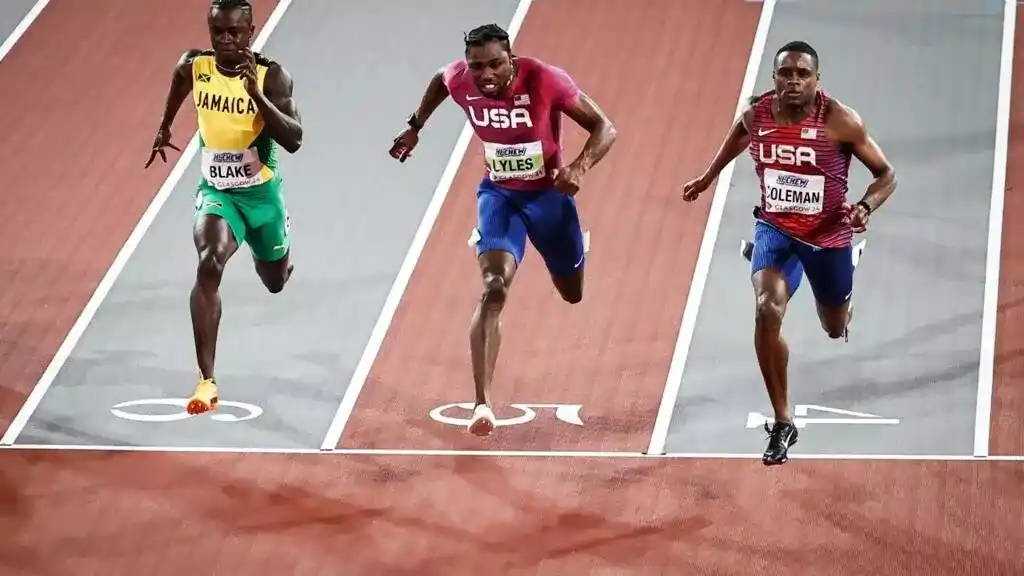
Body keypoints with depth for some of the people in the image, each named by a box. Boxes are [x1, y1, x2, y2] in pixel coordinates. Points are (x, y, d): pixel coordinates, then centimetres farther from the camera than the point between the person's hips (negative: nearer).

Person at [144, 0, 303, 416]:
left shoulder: (272, 76, -19)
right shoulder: (193, 67, -11)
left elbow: (293, 142, -27)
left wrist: (257, 95, -39)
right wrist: (164, 129, 30)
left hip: (262, 194, 0)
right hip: (216, 192, 0)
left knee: (276, 281, 23)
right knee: (208, 265, -29)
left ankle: (271, 256, 67)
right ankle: (207, 381, -31)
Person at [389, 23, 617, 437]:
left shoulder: (545, 80, -29)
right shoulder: (460, 81, -20)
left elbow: (604, 128, -22)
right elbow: (439, 80, 8)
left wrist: (579, 168, -40)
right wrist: (415, 128, 15)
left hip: (548, 193, 0)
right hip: (499, 193, 0)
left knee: (573, 294, 22)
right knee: (494, 288, -24)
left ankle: (574, 251, 63)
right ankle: (482, 403, -27)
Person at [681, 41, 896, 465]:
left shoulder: (840, 121, -22)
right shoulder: (756, 114, -12)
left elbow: (886, 174, -12)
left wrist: (866, 207, -32)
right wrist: (709, 177, 25)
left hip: (828, 235, -1)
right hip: (776, 228, 1)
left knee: (835, 329, 21)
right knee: (768, 310, -27)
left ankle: (850, 257, 60)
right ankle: (782, 423, -15)